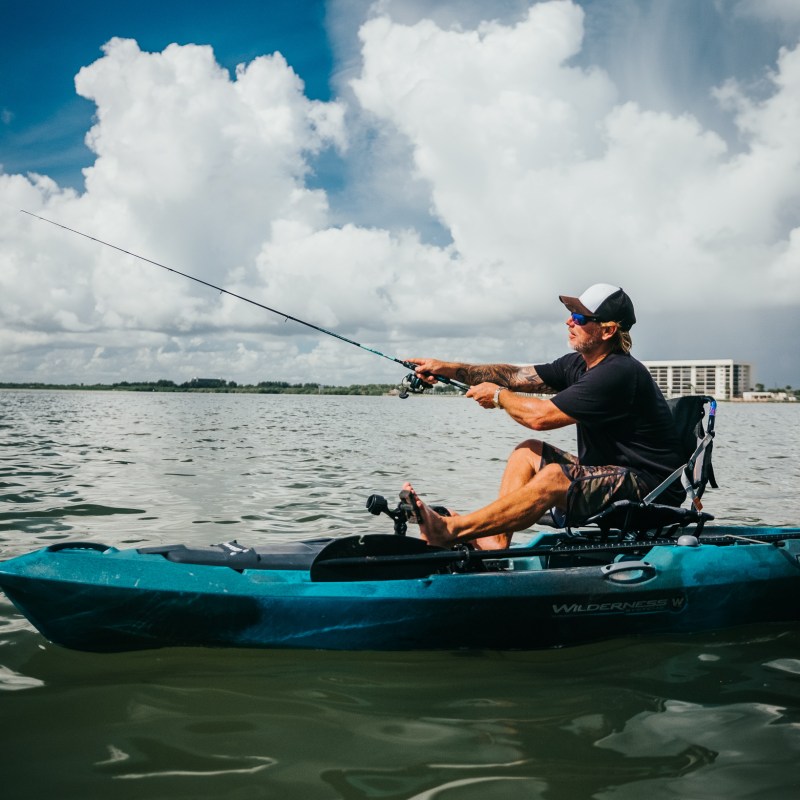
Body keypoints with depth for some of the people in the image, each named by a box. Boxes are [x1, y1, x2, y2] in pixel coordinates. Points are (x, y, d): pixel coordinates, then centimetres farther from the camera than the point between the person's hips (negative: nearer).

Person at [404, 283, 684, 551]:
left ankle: (451, 529, -25)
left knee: (553, 477, -30)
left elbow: (540, 416, -23)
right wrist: (447, 368, 2)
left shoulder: (619, 373, -23)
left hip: (650, 489, -10)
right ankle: (495, 543, -10)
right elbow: (515, 376, 8)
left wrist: (498, 396, -5)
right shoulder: (577, 364, 8)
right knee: (529, 451, 6)